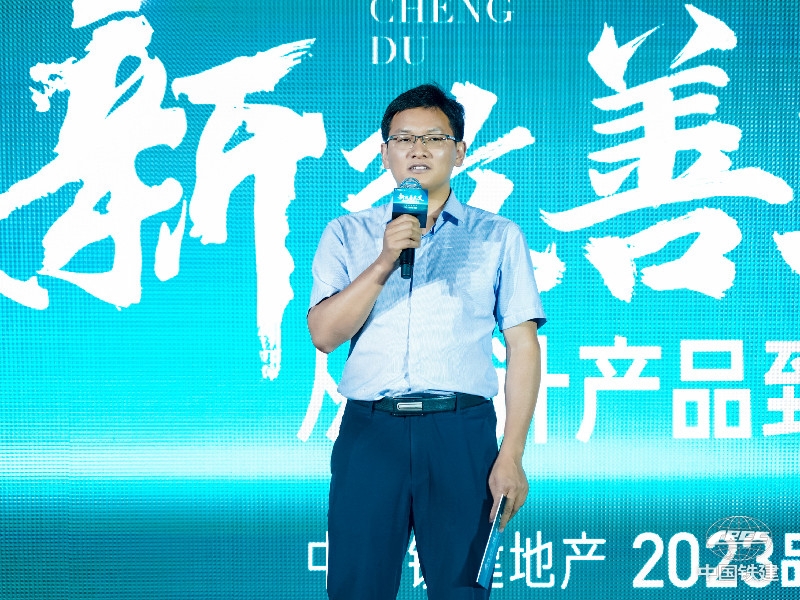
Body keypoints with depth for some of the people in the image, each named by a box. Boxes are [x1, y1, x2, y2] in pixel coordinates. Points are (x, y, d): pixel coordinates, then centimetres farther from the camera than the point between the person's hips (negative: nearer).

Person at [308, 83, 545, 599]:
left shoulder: (498, 237, 9)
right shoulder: (347, 234, 12)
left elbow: (523, 347, 4)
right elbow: (324, 334, 0)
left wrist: (513, 455, -5)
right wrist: (384, 263, -13)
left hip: (462, 434, 0)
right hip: (369, 430, 1)